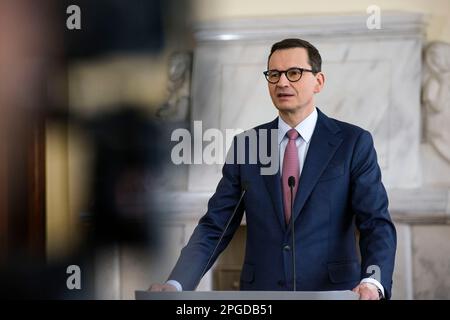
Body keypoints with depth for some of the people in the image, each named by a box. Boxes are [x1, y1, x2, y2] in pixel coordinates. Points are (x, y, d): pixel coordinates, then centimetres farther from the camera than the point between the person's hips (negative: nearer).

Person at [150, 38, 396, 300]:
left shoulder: (353, 143, -1)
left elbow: (377, 224, -8)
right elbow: (215, 227, 4)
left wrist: (372, 284, -27)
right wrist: (176, 285, -12)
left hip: (331, 291, -2)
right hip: (261, 298, 2)